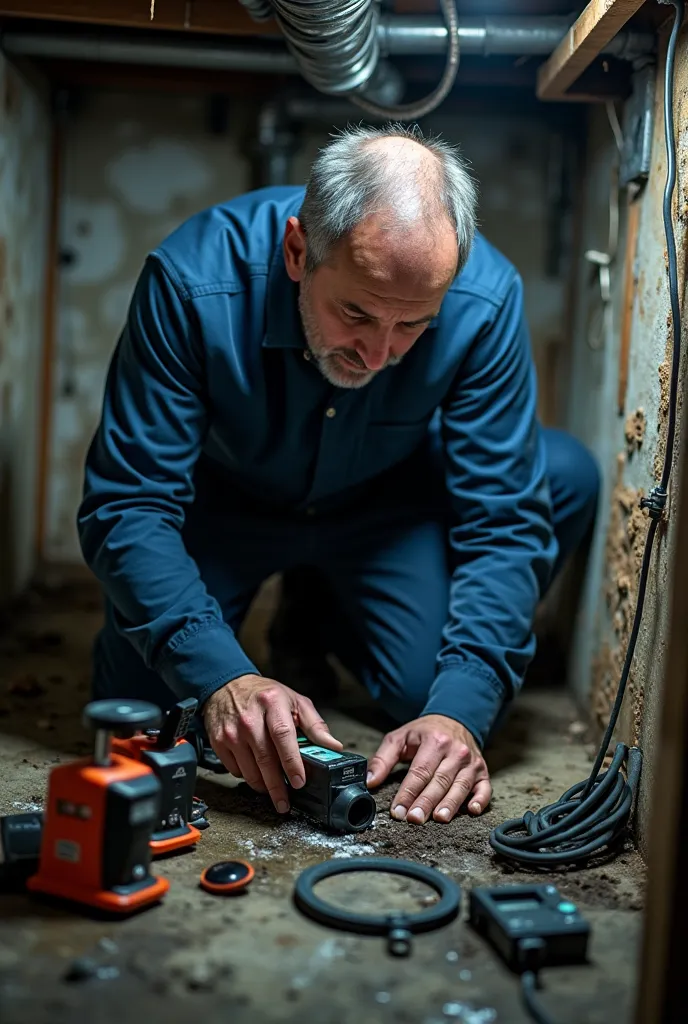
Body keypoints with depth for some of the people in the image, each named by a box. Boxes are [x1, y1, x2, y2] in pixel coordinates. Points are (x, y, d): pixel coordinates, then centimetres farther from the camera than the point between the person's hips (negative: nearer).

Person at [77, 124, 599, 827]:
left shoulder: (486, 299, -30)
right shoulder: (192, 280, -34)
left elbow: (503, 521, -25)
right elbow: (126, 506, -31)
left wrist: (461, 708, -38)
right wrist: (222, 677, -45)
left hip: (387, 499, 2)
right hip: (222, 497, -2)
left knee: (565, 476, -20)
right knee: (143, 707, -20)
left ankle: (334, 626, 5)